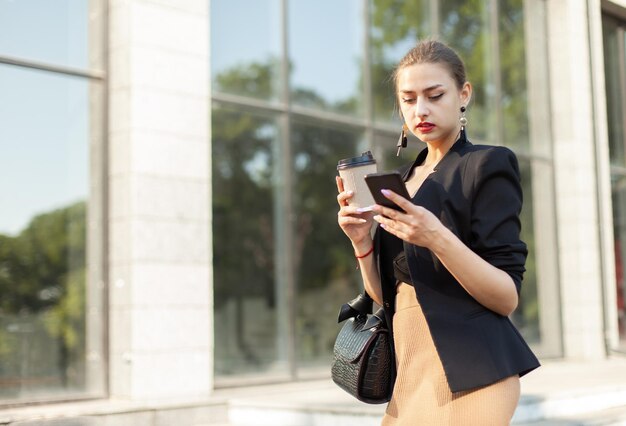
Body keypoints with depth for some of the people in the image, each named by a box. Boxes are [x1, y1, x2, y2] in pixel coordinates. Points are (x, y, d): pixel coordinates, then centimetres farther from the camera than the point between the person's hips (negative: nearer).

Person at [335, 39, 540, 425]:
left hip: (467, 376, -6)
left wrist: (438, 238, -26)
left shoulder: (488, 165, -5)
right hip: (409, 372, 6)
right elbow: (386, 297, 13)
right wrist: (362, 241, -5)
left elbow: (507, 297, -13)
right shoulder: (403, 179, 14)